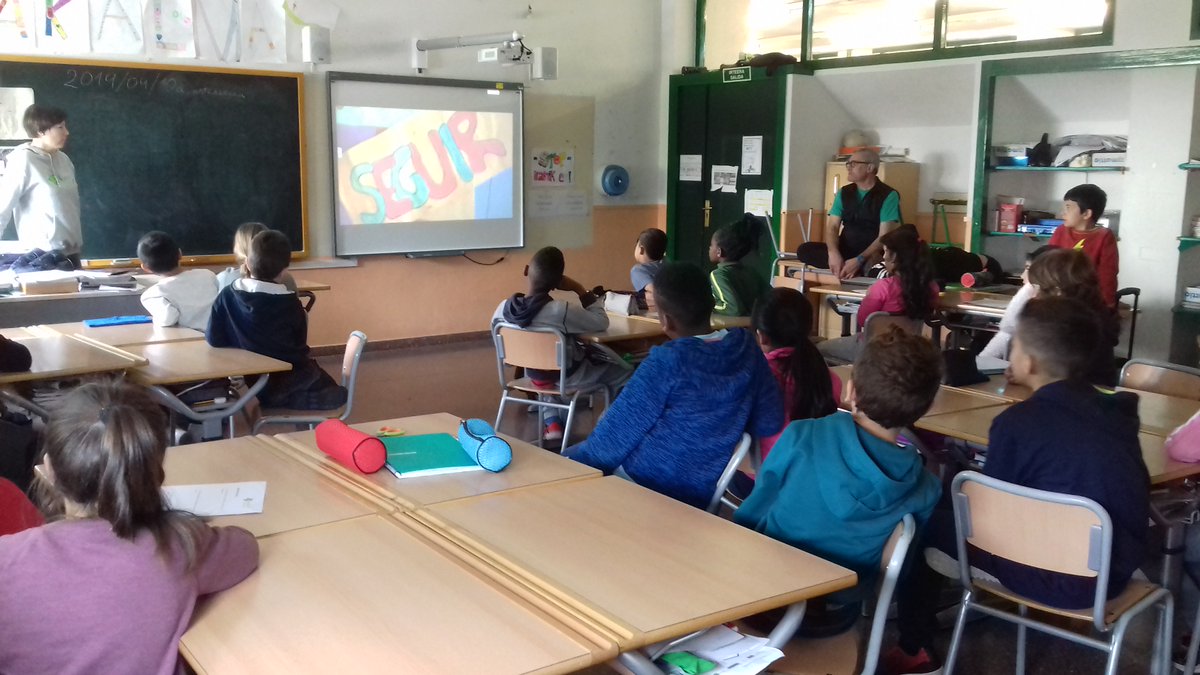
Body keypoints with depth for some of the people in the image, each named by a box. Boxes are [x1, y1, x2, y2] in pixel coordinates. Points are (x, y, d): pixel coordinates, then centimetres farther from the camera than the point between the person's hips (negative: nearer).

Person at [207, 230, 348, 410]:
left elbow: (214, 339, -7)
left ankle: (276, 396, 9)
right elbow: (300, 345, -4)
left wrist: (243, 344, 10)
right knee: (338, 394, 18)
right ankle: (287, 398, 0)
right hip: (289, 381, -5)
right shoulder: (290, 303, -14)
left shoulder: (227, 295, -9)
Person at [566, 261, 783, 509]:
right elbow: (769, 424, 0)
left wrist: (583, 454, 4)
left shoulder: (668, 362, -25)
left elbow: (617, 435, -15)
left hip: (649, 487, -7)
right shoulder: (745, 346, -9)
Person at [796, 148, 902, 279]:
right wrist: (834, 253, -22)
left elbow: (885, 236, -14)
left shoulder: (888, 195, -7)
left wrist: (859, 260, -28)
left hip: (871, 254, -6)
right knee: (804, 250, -20)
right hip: (845, 251, 6)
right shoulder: (844, 193, 9)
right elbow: (832, 227, 1)